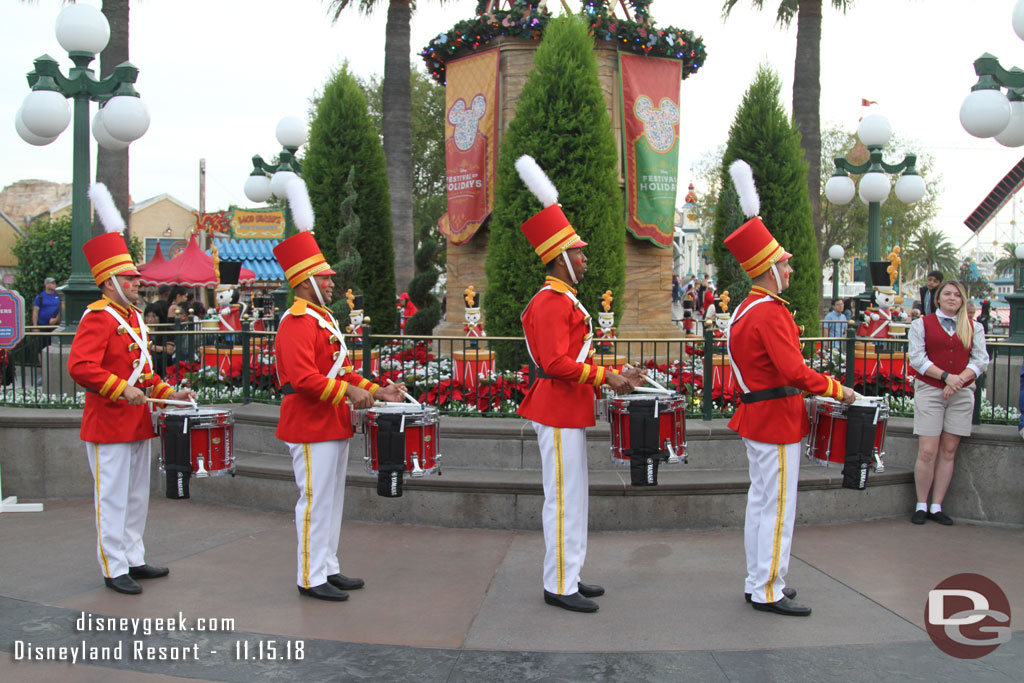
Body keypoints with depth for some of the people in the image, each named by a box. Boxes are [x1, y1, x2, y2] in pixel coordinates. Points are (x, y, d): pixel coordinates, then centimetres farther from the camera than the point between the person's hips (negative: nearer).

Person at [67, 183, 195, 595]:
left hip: (137, 423, 9)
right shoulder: (98, 318, -13)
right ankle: (114, 570, 7)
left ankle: (134, 559, 26)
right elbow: (80, 367, -25)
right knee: (113, 498, -1)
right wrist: (121, 389, -28)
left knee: (137, 495, 15)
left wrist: (168, 392, 10)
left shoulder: (134, 319, 14)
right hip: (109, 425, -9)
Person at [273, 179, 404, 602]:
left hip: (333, 425, 10)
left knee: (332, 499, 15)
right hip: (312, 428, -10)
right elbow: (304, 377, -26)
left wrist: (376, 391, 10)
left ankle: (328, 567, 25)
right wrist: (348, 392, -25)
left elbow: (341, 370, 20)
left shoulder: (324, 319, 16)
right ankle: (311, 578, 6)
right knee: (315, 501, -3)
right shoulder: (297, 324, -16)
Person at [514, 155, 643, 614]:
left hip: (568, 410, 11)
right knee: (564, 498, -4)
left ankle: (569, 575, 25)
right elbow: (558, 364, -25)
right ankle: (560, 587, 4)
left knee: (573, 496, 15)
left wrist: (613, 373, 10)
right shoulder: (552, 303, -17)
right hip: (560, 411, -11)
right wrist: (606, 378, -20)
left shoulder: (563, 300, 17)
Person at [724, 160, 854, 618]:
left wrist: (801, 395, 18)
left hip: (758, 416, 10)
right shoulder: (771, 312, -20)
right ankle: (768, 592, 6)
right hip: (776, 420, -10)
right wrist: (836, 389, -15)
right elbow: (793, 370, -27)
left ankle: (758, 582, 25)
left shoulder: (746, 309, 12)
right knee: (778, 506, -2)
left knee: (761, 501, 16)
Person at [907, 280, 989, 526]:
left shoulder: (974, 327, 12)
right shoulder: (922, 324, 6)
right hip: (929, 391, -2)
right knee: (927, 452, -7)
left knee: (948, 451, 4)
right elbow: (917, 358, -4)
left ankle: (937, 506, 10)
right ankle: (921, 505, 5)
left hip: (962, 394, 3)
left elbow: (981, 360, 3)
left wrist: (959, 380, -13)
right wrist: (946, 376, -16)